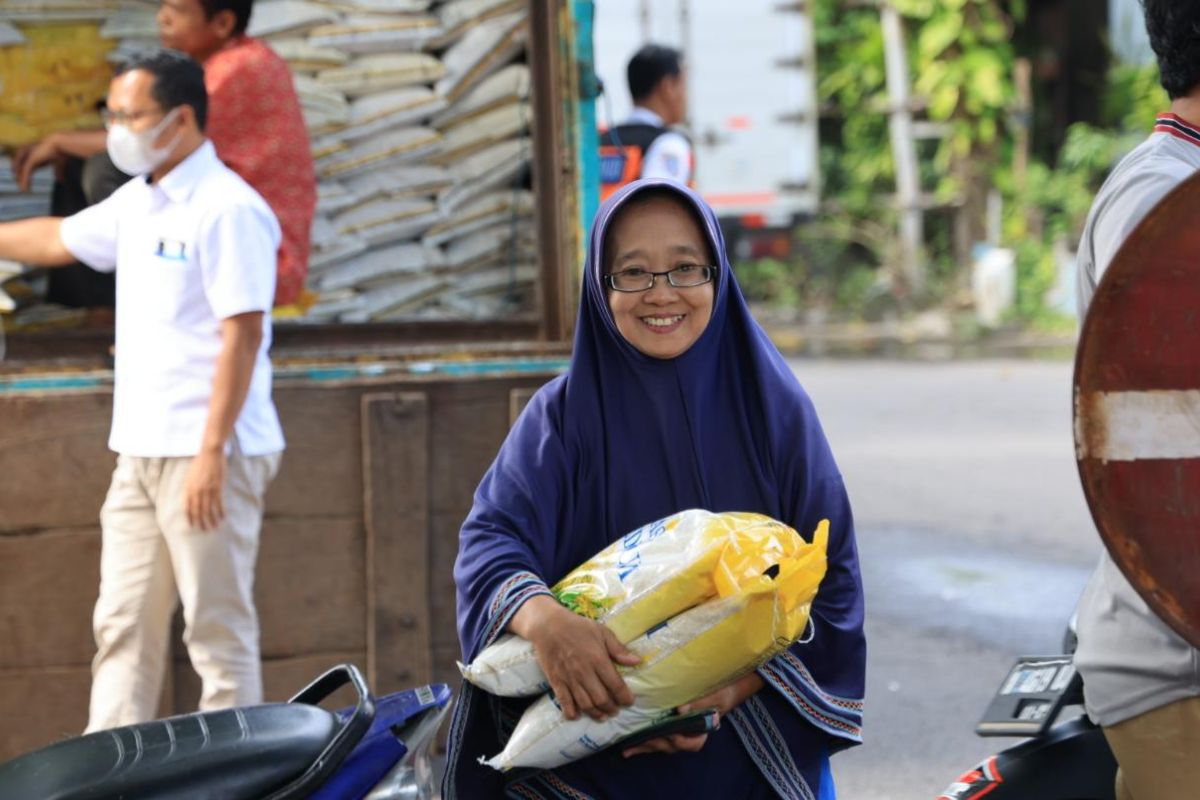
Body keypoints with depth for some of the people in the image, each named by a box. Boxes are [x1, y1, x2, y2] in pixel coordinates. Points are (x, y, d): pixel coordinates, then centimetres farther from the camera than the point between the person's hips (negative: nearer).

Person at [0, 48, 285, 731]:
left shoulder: (228, 211, -14)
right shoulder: (136, 205, 13)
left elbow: (243, 334, -20)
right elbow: (59, 240, 30)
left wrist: (212, 452, -23)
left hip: (208, 454, -9)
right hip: (140, 454, 9)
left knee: (218, 629, -4)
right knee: (124, 626, 11)